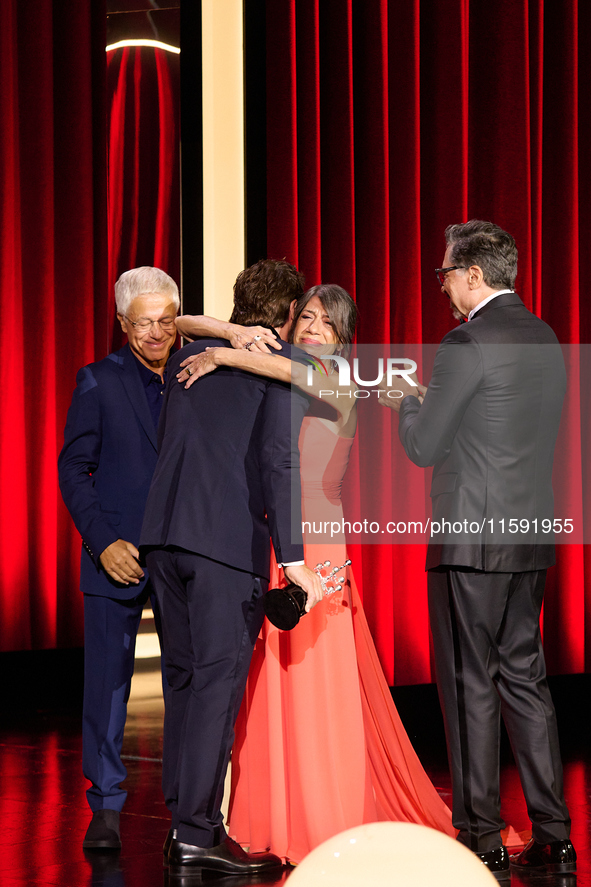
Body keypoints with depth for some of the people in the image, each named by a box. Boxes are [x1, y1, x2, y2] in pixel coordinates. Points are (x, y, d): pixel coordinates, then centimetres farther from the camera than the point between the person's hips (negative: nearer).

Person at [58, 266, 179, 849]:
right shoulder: (99, 382, 2)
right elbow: (73, 469, 0)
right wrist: (103, 541, -11)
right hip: (118, 555, -2)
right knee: (108, 681, 1)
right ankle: (105, 808, 10)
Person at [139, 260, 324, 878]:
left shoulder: (189, 355, 18)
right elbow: (277, 457, -11)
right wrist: (293, 558, -13)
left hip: (164, 531, 7)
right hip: (230, 538, -7)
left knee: (185, 676, 13)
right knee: (219, 680, -5)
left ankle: (185, 818, 16)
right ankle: (197, 835, -6)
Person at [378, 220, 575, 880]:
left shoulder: (468, 343, -14)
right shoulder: (544, 339, 11)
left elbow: (423, 446, -10)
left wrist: (407, 401, 9)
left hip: (472, 536, -8)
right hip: (530, 535, 8)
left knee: (470, 684, -1)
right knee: (524, 678, 13)